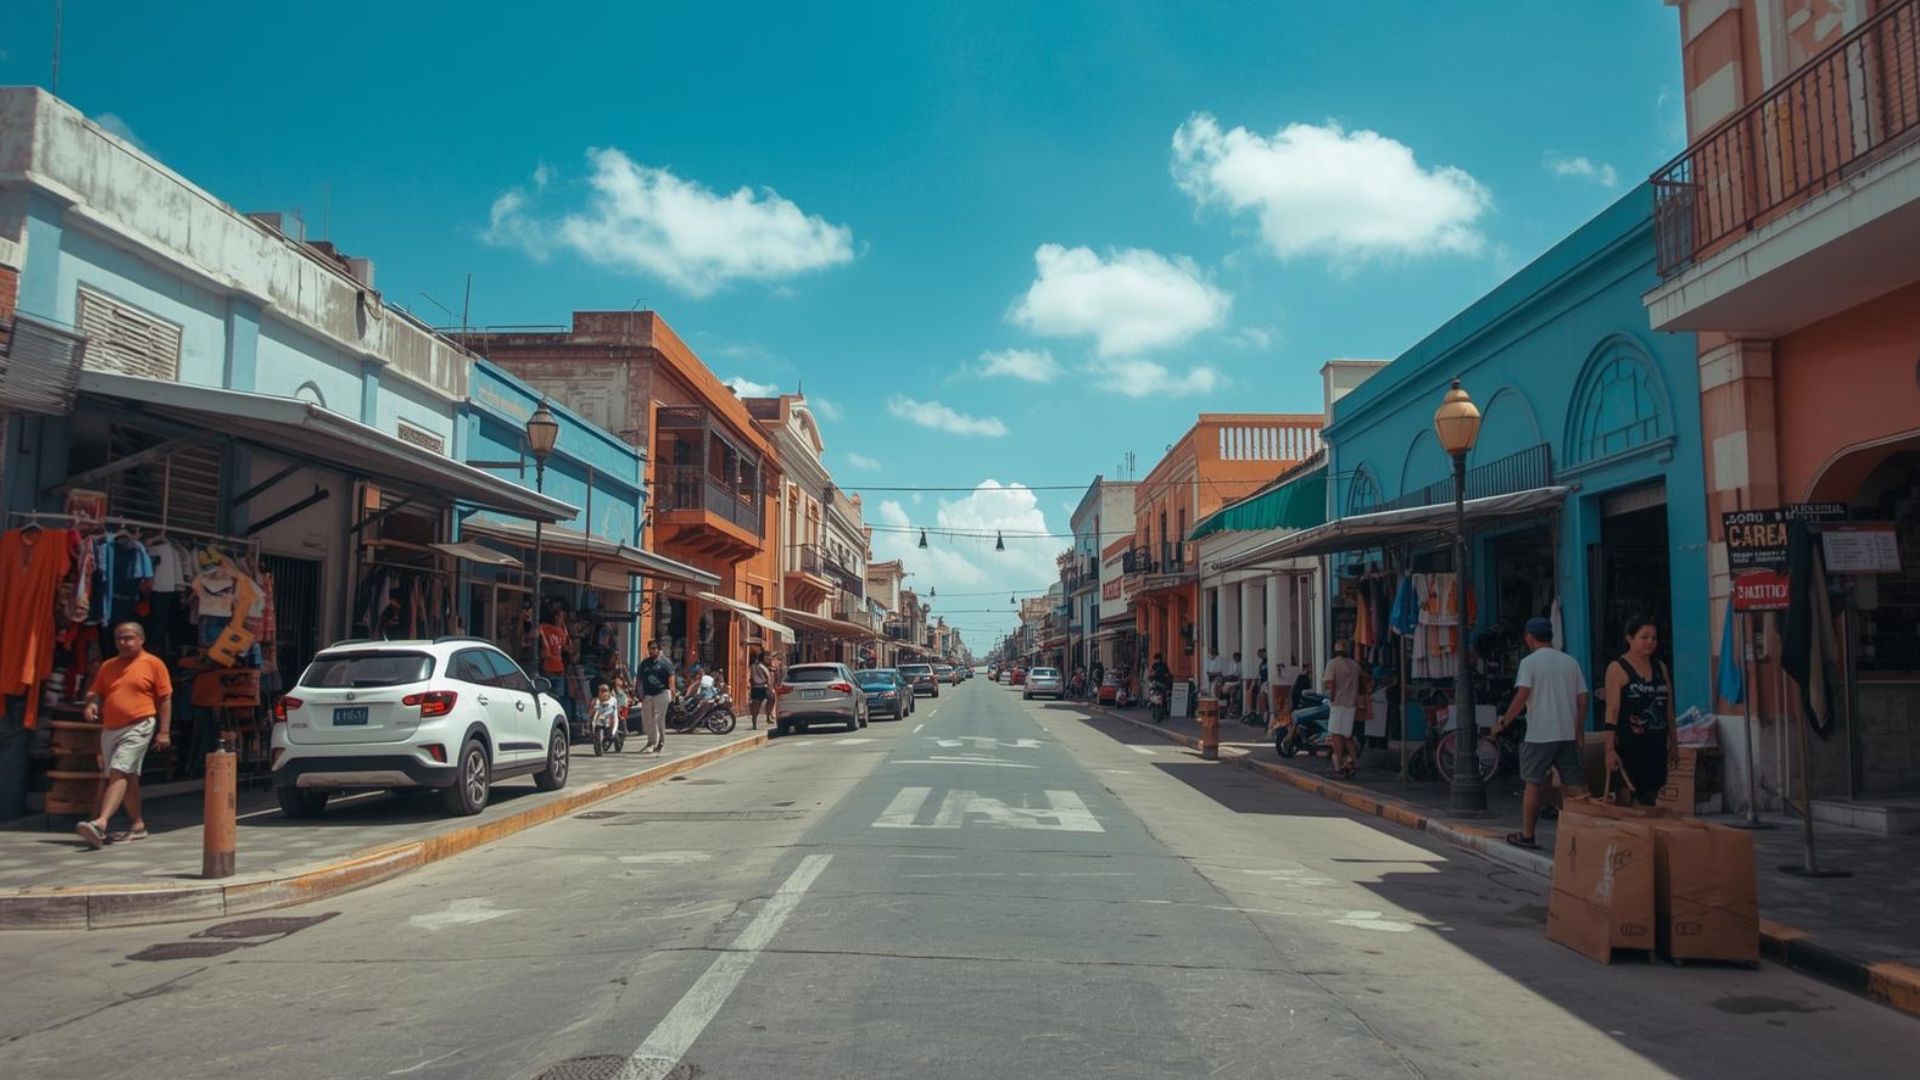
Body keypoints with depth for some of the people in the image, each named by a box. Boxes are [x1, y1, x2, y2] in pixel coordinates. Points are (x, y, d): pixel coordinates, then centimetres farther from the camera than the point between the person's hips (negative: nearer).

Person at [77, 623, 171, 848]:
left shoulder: (153, 664, -2)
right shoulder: (108, 666, 15)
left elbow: (165, 699, -3)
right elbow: (95, 692, 21)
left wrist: (163, 731, -8)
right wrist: (92, 704, -5)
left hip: (138, 728, -7)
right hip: (110, 728, 7)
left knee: (119, 774, -18)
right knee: (127, 777, 13)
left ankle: (101, 823, -28)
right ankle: (137, 825, 21)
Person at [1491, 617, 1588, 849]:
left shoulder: (1530, 662, -5)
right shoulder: (1571, 662, 10)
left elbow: (1521, 697, -15)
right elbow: (1582, 701, 9)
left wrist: (1503, 723, -7)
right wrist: (1577, 733, 16)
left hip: (1540, 734, -4)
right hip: (1568, 734, 4)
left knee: (1533, 784, 5)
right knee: (1572, 786, 7)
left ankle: (1527, 835, 11)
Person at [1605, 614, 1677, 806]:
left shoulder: (1660, 667, 12)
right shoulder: (1617, 668, -7)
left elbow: (1669, 709, 17)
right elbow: (1612, 711, -12)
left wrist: (1674, 744, 16)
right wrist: (1610, 749, -18)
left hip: (1657, 745, 6)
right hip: (1629, 745, -6)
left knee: (1651, 800, 9)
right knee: (1632, 800, -7)